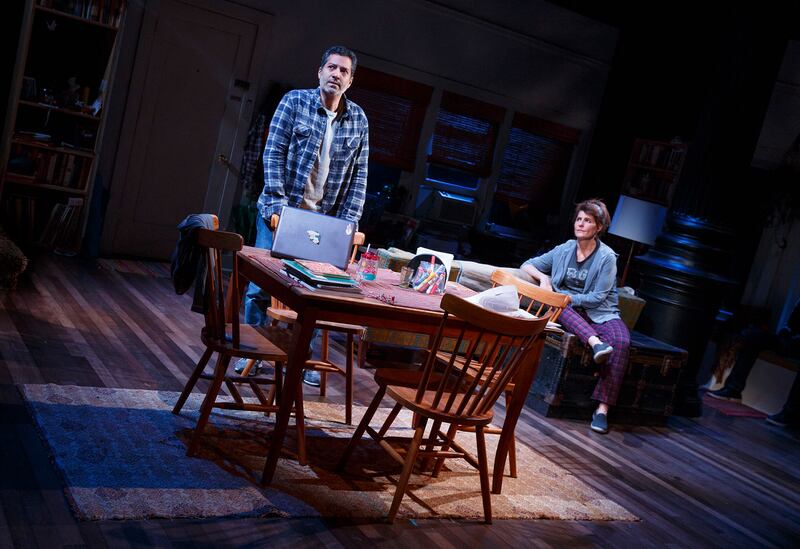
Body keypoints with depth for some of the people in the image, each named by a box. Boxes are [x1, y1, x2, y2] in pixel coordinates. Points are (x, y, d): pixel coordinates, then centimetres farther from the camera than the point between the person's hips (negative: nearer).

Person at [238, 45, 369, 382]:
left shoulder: (359, 120, 5)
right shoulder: (295, 101, -2)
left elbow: (359, 175, 5)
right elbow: (273, 153, -7)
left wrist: (348, 222, -3)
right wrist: (277, 205, -16)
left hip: (323, 219, 2)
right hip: (281, 211, -2)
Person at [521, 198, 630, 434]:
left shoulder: (607, 257, -3)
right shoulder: (564, 250, 8)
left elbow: (598, 298, -9)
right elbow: (527, 265, 14)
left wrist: (566, 297, -15)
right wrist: (543, 277, -6)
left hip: (599, 313, -2)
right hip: (567, 312, 3)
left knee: (621, 342, -33)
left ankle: (602, 408, -36)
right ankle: (595, 342, -48)